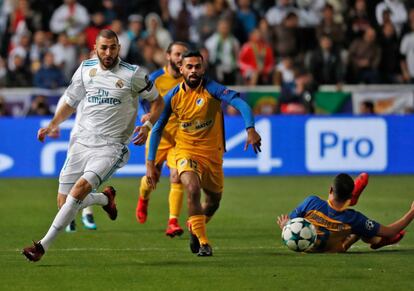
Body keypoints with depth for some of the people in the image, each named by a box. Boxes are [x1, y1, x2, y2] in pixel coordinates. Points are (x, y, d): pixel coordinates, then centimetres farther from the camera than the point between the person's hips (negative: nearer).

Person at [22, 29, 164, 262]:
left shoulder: (133, 74, -4)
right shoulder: (85, 69, 8)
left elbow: (157, 101, 7)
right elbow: (70, 102, 20)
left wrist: (148, 125, -10)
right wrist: (53, 125, 4)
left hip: (111, 146, -5)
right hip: (82, 140, 5)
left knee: (81, 187, -26)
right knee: (64, 202, -1)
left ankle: (44, 245, -22)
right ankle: (105, 198, 31)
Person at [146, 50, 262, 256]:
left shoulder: (211, 89, -15)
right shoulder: (173, 96, -6)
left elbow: (239, 103, -28)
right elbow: (157, 129, 4)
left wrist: (250, 129, -46)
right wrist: (150, 162, 0)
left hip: (212, 153, 1)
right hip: (186, 152, -1)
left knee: (213, 201, 16)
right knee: (193, 190, -27)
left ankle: (195, 228, 48)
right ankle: (203, 243, -17)